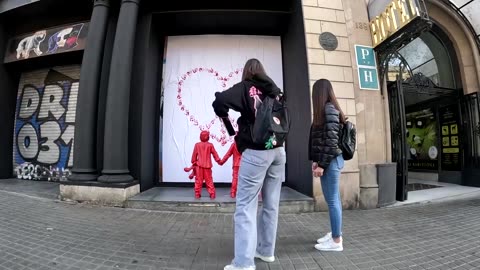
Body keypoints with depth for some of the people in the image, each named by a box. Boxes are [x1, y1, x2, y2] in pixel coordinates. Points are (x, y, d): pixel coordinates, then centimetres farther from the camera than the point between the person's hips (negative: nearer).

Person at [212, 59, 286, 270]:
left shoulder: (246, 87, -2)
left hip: (256, 152, -6)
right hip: (278, 151, 7)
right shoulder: (274, 90, 13)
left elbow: (220, 101, -17)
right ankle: (266, 250, 29)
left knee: (246, 207, -1)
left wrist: (224, 116, 1)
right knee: (271, 205, 14)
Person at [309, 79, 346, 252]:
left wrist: (321, 164, -16)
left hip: (331, 161, -9)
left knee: (332, 200, -2)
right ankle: (335, 234, 28)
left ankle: (336, 241, 10)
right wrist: (316, 160, 9)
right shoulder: (328, 109, 16)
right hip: (331, 160, 9)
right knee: (334, 199, 15)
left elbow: (331, 140, -19)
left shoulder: (329, 109, -12)